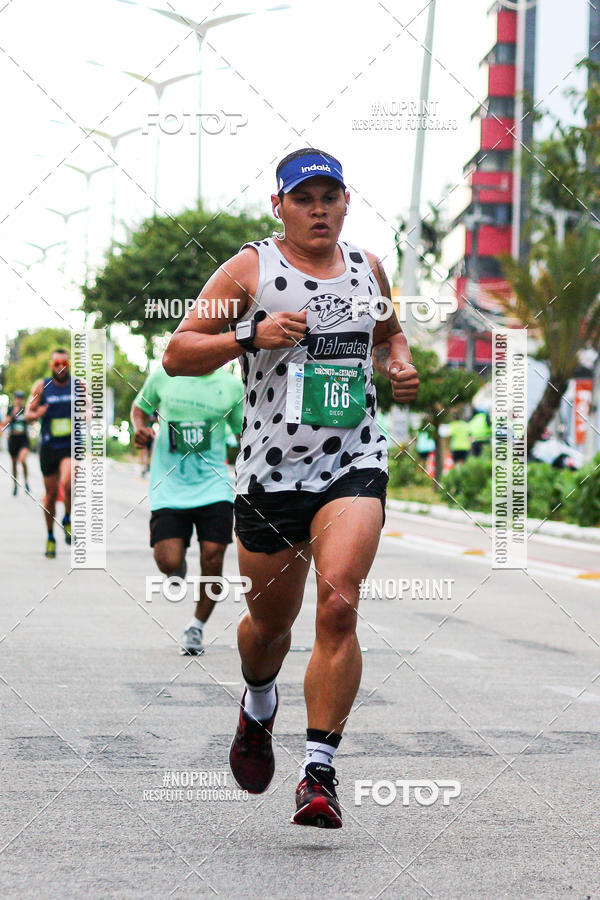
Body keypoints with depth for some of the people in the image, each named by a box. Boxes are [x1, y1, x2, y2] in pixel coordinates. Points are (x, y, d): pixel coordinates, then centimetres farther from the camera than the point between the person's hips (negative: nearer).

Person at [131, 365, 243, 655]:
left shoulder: (232, 386, 4)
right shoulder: (163, 376, 2)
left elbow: (244, 431, 17)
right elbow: (140, 407, 19)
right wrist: (140, 427, -2)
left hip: (213, 487, 1)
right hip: (169, 487, -1)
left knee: (212, 559, -8)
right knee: (168, 563, -13)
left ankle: (196, 626, 17)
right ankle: (179, 566, 27)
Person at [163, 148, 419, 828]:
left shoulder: (367, 269, 11)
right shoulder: (250, 270, -1)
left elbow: (389, 334, 31)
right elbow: (177, 355, -4)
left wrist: (400, 367, 9)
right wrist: (252, 336, -18)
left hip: (354, 467, 1)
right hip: (270, 471, -1)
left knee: (337, 609, -18)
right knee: (270, 620, 13)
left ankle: (319, 772, -14)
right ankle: (258, 708, 47)